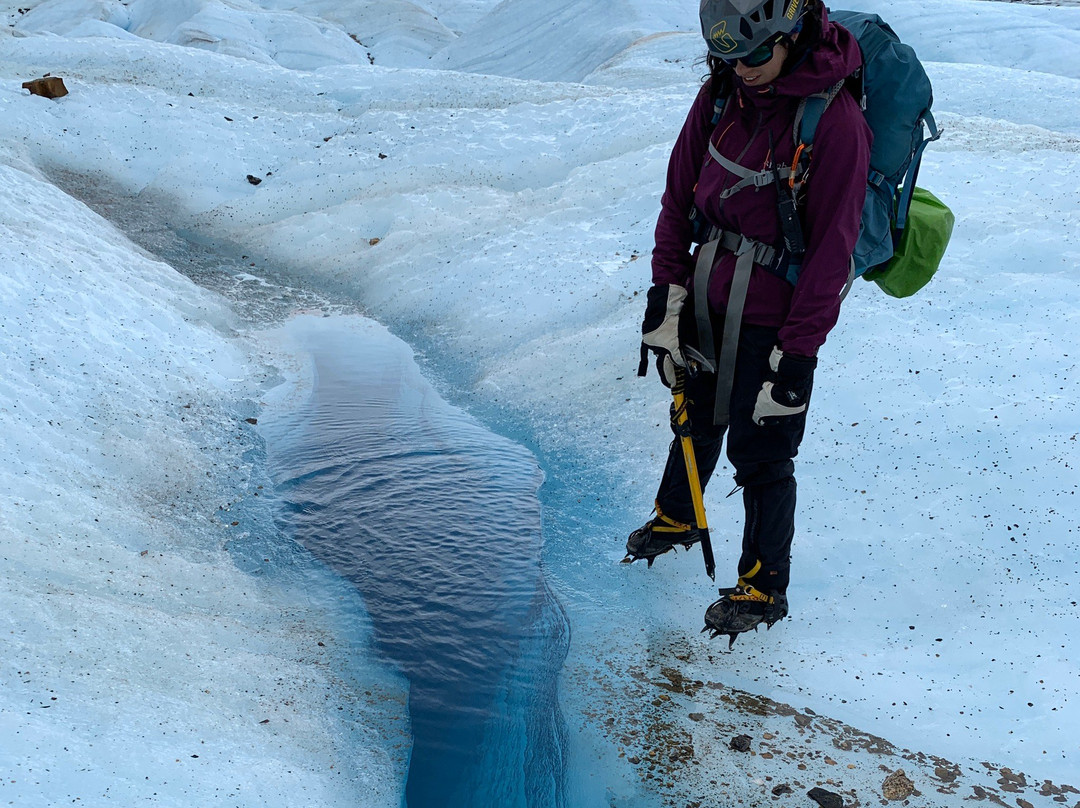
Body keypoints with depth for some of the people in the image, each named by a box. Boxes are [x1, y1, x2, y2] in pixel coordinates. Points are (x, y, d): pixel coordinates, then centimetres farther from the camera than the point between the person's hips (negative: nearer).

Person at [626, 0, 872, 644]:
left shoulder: (835, 120, -21)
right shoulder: (723, 92, -3)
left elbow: (831, 251, -19)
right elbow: (680, 194, 5)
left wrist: (796, 356, -18)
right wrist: (666, 297, 2)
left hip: (774, 318, -6)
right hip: (707, 298, 6)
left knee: (760, 452, 4)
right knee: (697, 415, 24)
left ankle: (765, 587, 24)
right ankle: (676, 518, 51)